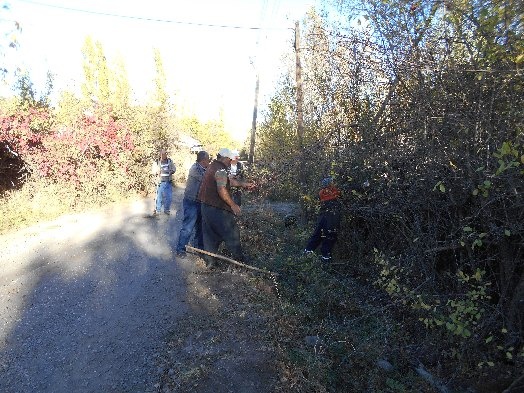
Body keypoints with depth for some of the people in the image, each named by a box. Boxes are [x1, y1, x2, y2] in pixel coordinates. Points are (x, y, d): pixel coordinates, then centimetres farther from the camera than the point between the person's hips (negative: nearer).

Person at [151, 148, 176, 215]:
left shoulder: (169, 161, 4)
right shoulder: (157, 162, -3)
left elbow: (174, 168, 14)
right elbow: (153, 170, 3)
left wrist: (172, 171, -7)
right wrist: (157, 172, -17)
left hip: (168, 182, 3)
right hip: (161, 182, -3)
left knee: (169, 197, 7)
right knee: (159, 196, 1)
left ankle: (167, 209, 24)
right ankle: (157, 210, 18)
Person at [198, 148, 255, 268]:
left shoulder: (212, 166, 16)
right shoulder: (220, 169, -16)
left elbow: (229, 180, 22)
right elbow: (222, 190, -25)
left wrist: (244, 184, 23)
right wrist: (233, 205, -18)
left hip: (206, 206, 10)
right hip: (217, 209, -10)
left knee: (210, 235, 14)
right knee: (232, 233, 4)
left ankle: (209, 261, 21)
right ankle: (239, 259, 16)